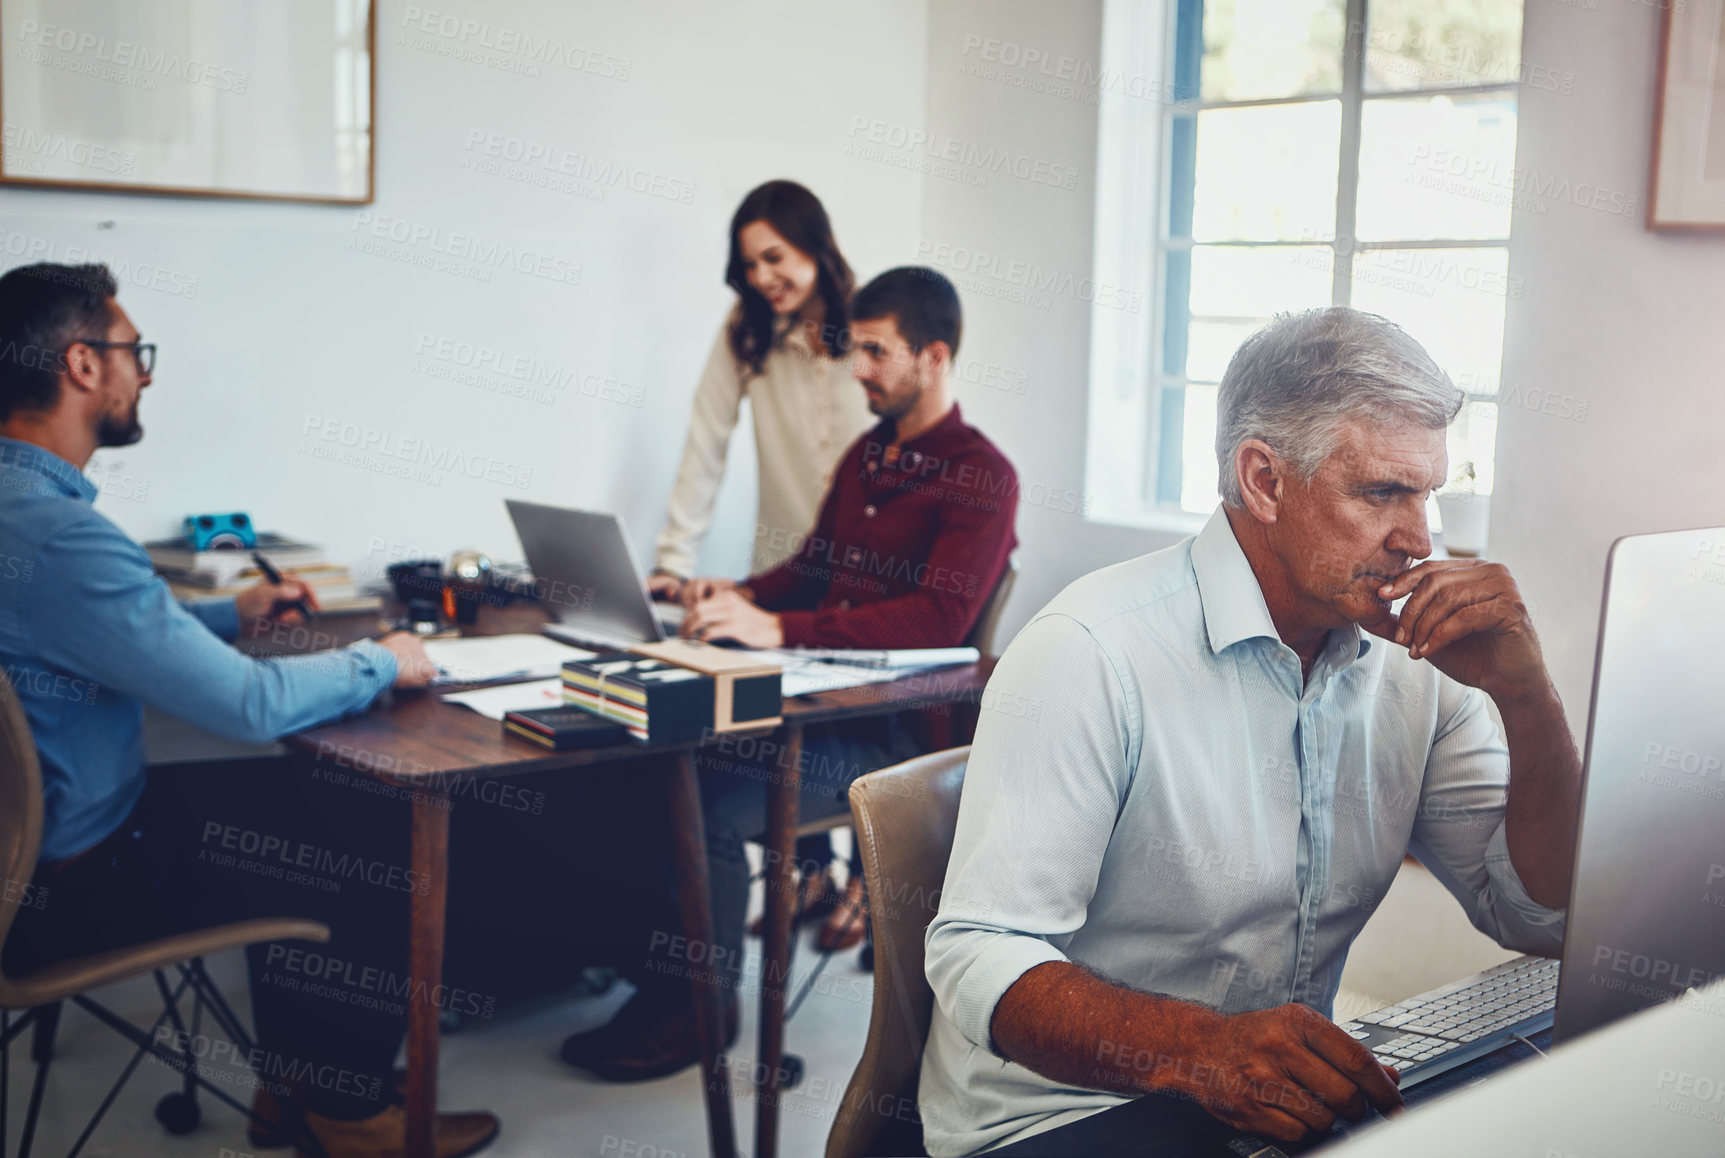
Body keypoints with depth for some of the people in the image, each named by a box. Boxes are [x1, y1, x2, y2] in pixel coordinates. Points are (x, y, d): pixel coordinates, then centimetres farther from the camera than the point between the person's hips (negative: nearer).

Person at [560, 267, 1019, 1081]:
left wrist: (778, 629, -30)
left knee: (714, 799, -26)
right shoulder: (865, 455, 18)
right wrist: (744, 595, 2)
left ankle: (695, 1004, -7)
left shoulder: (980, 478, -10)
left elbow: (938, 620, -23)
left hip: (897, 730, -7)